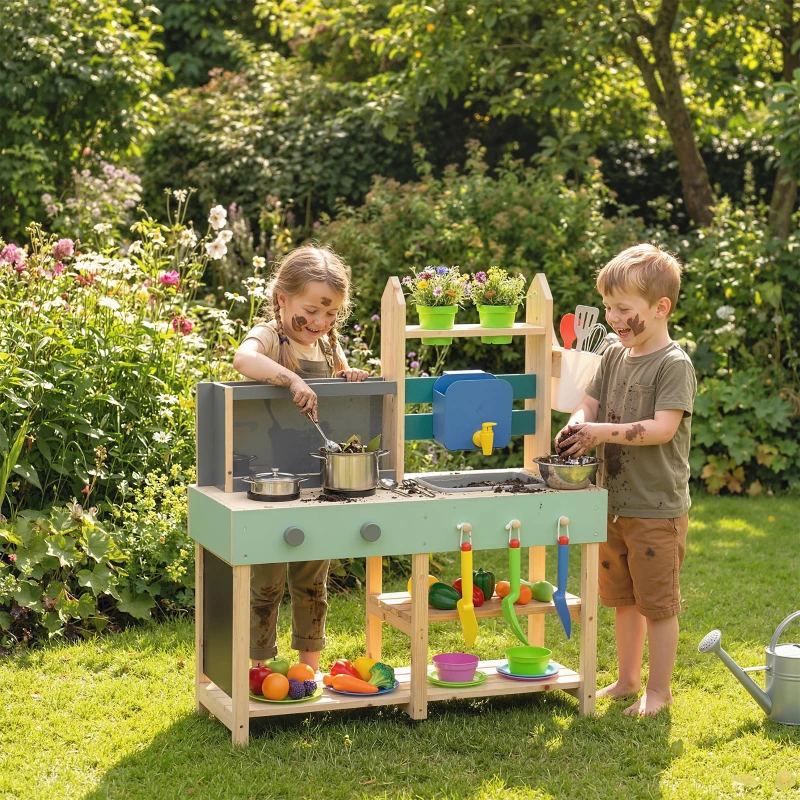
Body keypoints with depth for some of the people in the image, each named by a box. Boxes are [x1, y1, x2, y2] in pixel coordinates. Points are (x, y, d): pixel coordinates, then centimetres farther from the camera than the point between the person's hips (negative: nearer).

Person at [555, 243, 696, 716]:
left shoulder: (674, 364, -14)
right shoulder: (615, 357, 8)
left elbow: (663, 428, -23)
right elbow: (590, 406, 11)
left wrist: (603, 431, -27)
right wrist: (578, 429, -12)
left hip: (658, 508, -7)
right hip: (614, 501, 7)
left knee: (658, 603, 3)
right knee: (623, 599, 18)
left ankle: (659, 691, 15)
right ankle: (628, 680, 32)